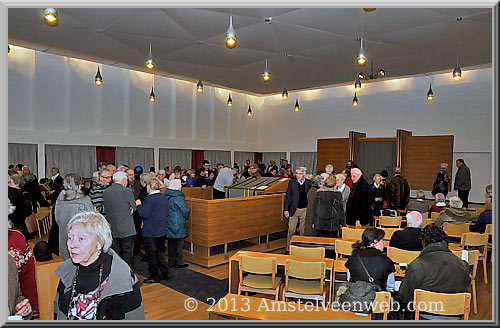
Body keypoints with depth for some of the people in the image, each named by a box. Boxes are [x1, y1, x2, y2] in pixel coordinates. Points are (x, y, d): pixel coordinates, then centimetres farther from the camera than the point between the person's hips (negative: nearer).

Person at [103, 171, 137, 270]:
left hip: (112, 229, 5)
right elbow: (133, 208, -3)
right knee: (128, 253, 5)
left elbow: (106, 209, 9)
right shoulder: (127, 191, -13)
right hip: (126, 229, -5)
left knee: (116, 253, 14)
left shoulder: (105, 192, 3)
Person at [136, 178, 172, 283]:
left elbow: (144, 214, -19)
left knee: (151, 254, 5)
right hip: (162, 231, 8)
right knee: (160, 251, 19)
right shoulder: (164, 198, 7)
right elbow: (167, 213, 13)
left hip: (151, 232, -8)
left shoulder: (150, 199, -18)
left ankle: (154, 276, 14)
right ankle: (165, 273, 22)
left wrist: (139, 205, -6)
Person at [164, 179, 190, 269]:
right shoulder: (179, 197, -17)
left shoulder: (166, 196, 3)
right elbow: (185, 211, -13)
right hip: (178, 224, -7)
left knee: (171, 244, 15)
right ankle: (179, 263, 11)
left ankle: (171, 262, 23)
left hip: (168, 223, 7)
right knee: (179, 244, 4)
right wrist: (186, 217, 7)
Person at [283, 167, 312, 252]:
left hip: (305, 210, 1)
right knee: (291, 230, 1)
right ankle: (289, 247, 12)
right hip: (294, 209, -1)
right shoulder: (292, 182, -2)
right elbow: (287, 196, 1)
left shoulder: (308, 183, 0)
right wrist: (286, 209, -4)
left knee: (303, 230, 10)